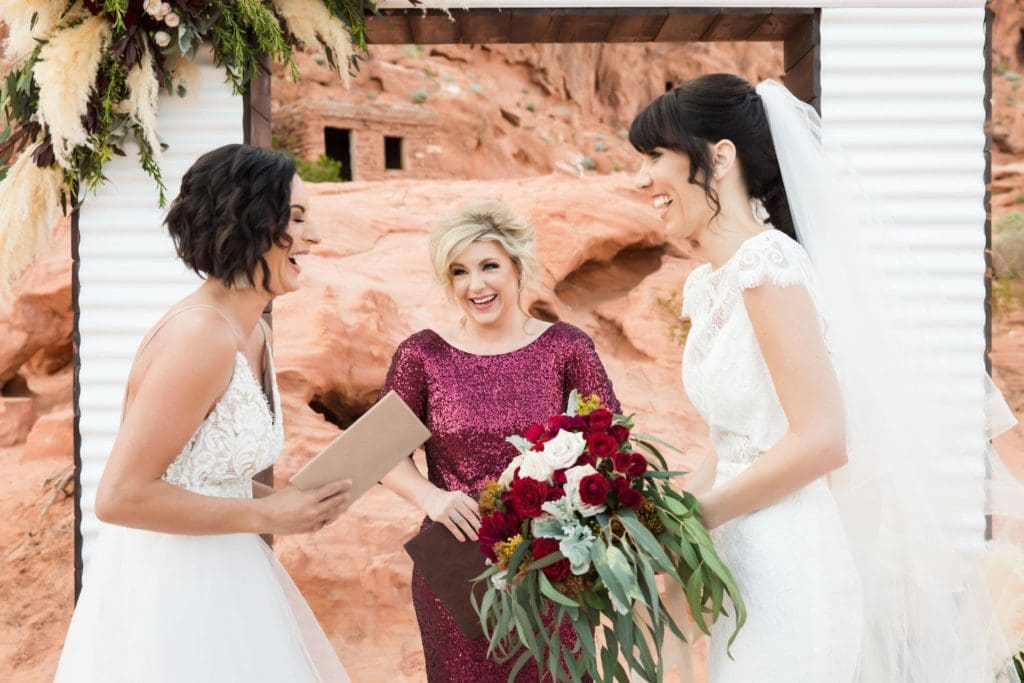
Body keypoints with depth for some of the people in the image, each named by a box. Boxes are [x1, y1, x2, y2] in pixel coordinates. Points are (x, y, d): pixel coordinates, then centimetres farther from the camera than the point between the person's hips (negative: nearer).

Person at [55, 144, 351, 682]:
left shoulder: (253, 332, 6)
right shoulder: (202, 336, -21)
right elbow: (121, 496, -23)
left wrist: (286, 503, 1)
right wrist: (265, 516, -17)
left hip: (218, 576, 9)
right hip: (168, 589, -9)